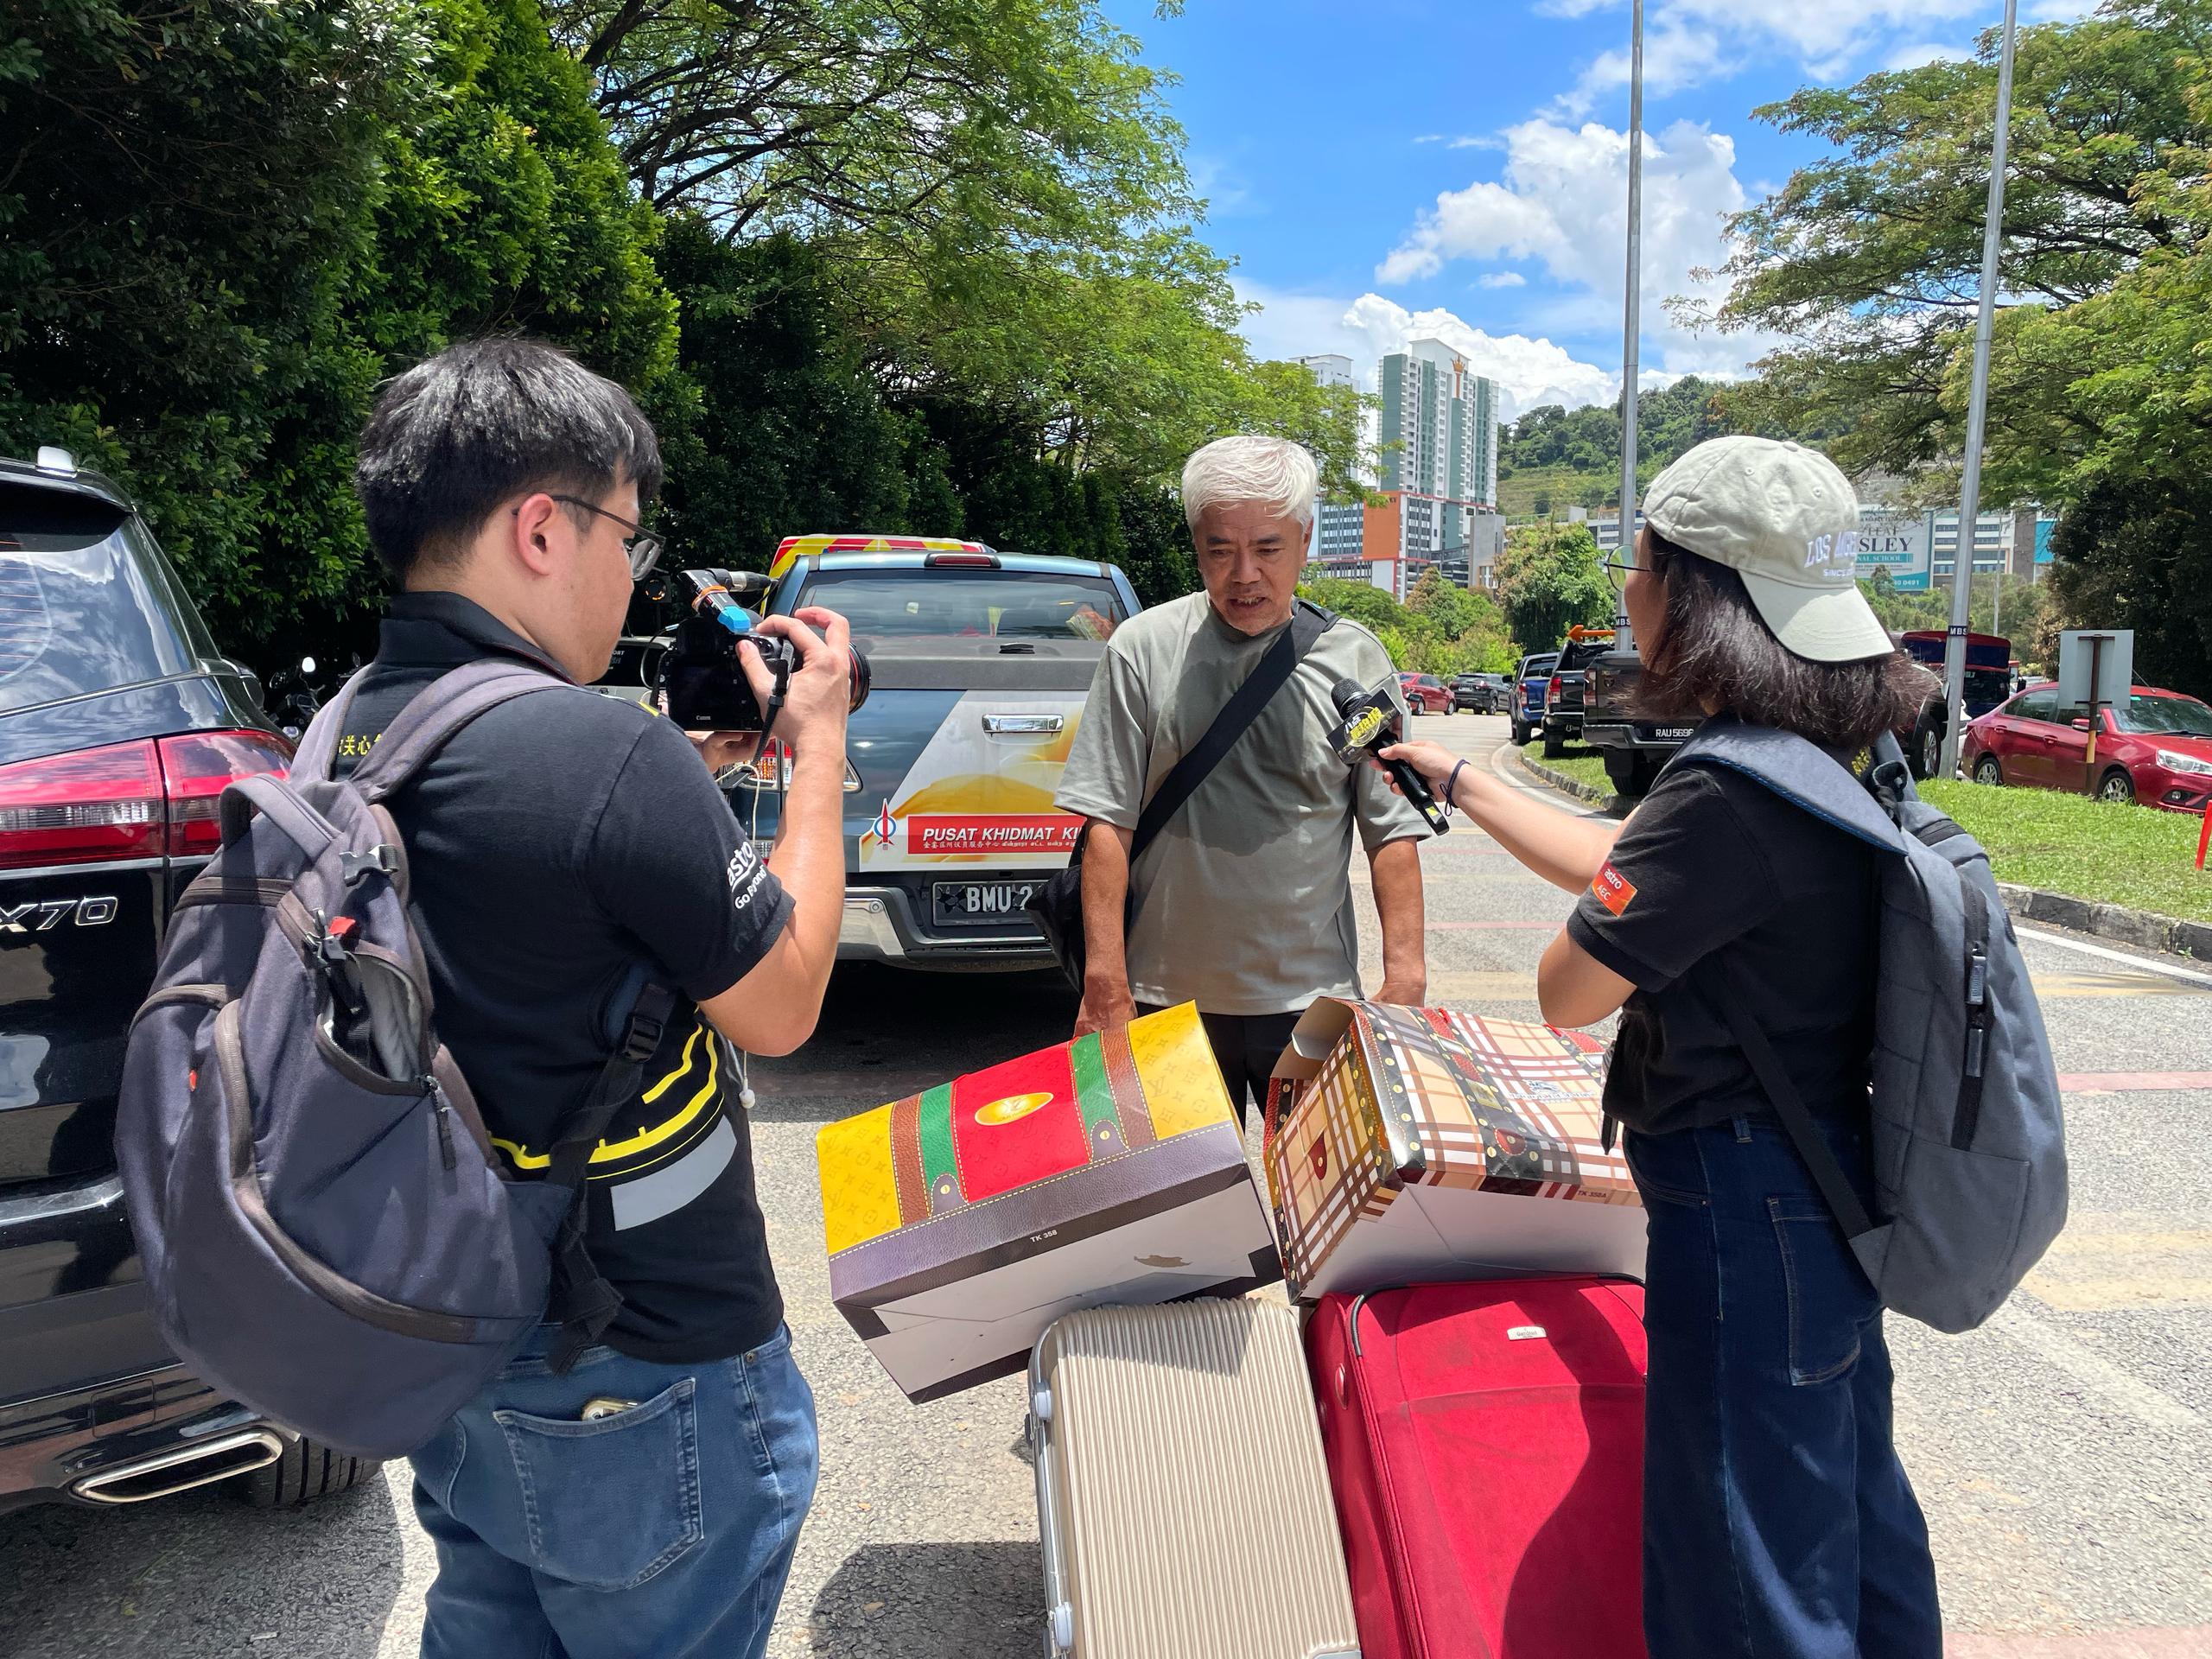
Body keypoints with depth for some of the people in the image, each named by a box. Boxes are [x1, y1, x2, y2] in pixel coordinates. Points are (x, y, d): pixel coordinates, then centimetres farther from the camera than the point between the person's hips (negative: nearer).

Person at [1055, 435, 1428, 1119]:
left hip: (1313, 998, 1)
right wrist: (1106, 979, -8)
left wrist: (1405, 972, -4)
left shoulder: (1354, 657, 1)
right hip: (1168, 993, 0)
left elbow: (1393, 831, 2)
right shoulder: (1142, 647, -2)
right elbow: (1108, 824, -3)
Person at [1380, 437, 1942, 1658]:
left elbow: (1567, 990, -18)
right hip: (1832, 1186, 10)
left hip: (1745, 1213, -10)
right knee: (1852, 1511, 26)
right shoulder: (1830, 755, 4)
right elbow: (1613, 870, 14)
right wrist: (1454, 778, 22)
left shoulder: (1726, 798, -28)